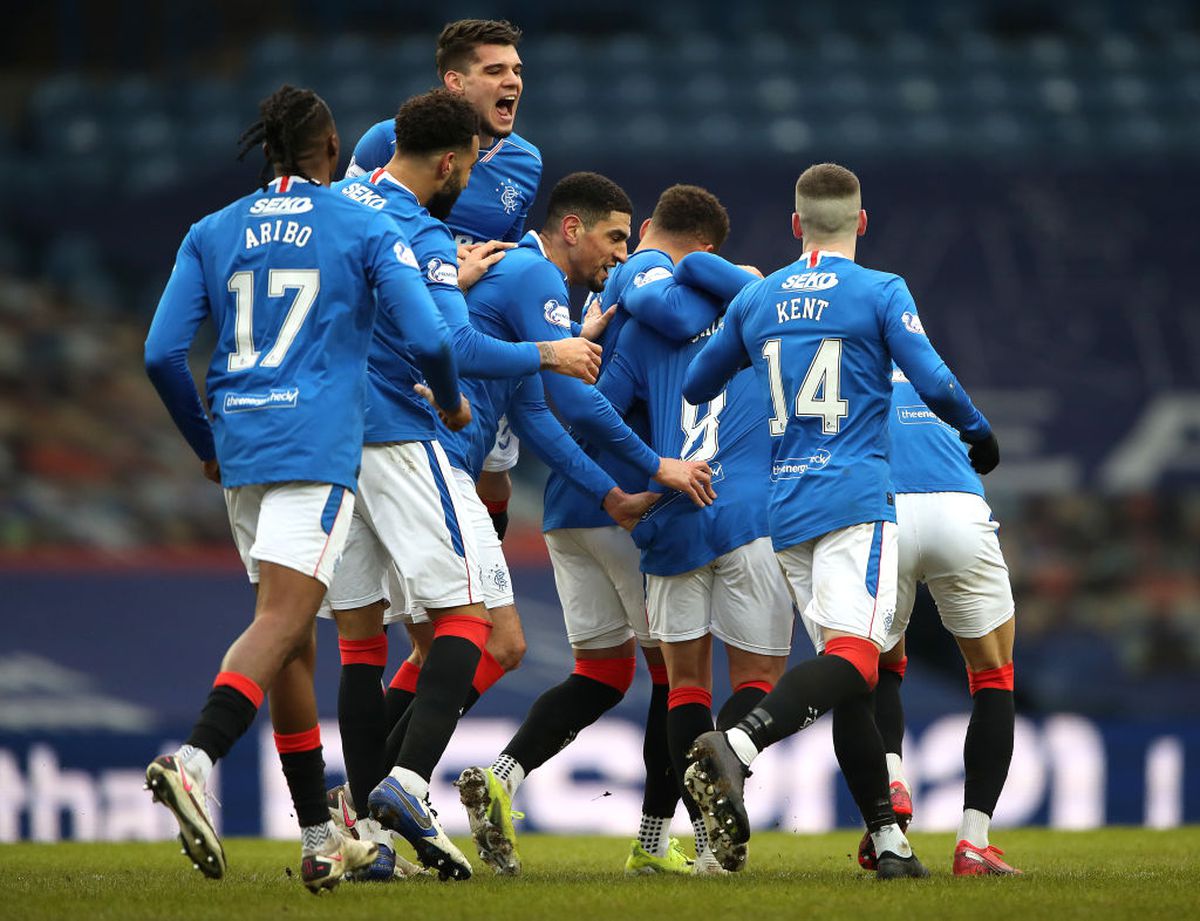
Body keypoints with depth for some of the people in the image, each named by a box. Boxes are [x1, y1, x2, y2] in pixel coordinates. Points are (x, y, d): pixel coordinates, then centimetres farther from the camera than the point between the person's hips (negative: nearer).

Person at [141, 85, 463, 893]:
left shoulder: (212, 234, 11)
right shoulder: (366, 231, 1)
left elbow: (163, 353, 5)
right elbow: (428, 338, -5)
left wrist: (207, 443, 19)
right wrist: (452, 402, 16)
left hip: (240, 450, 5)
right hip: (318, 448, -5)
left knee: (294, 638, 13)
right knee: (281, 622, -15)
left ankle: (321, 840, 17)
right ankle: (195, 761, -39)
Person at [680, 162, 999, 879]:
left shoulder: (755, 300, 12)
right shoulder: (882, 294, -1)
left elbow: (694, 387, 23)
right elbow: (933, 382, -8)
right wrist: (978, 432, 11)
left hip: (785, 510, 6)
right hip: (857, 498, -6)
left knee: (848, 673, 9)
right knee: (855, 659, -18)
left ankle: (889, 840, 6)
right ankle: (735, 749, -41)